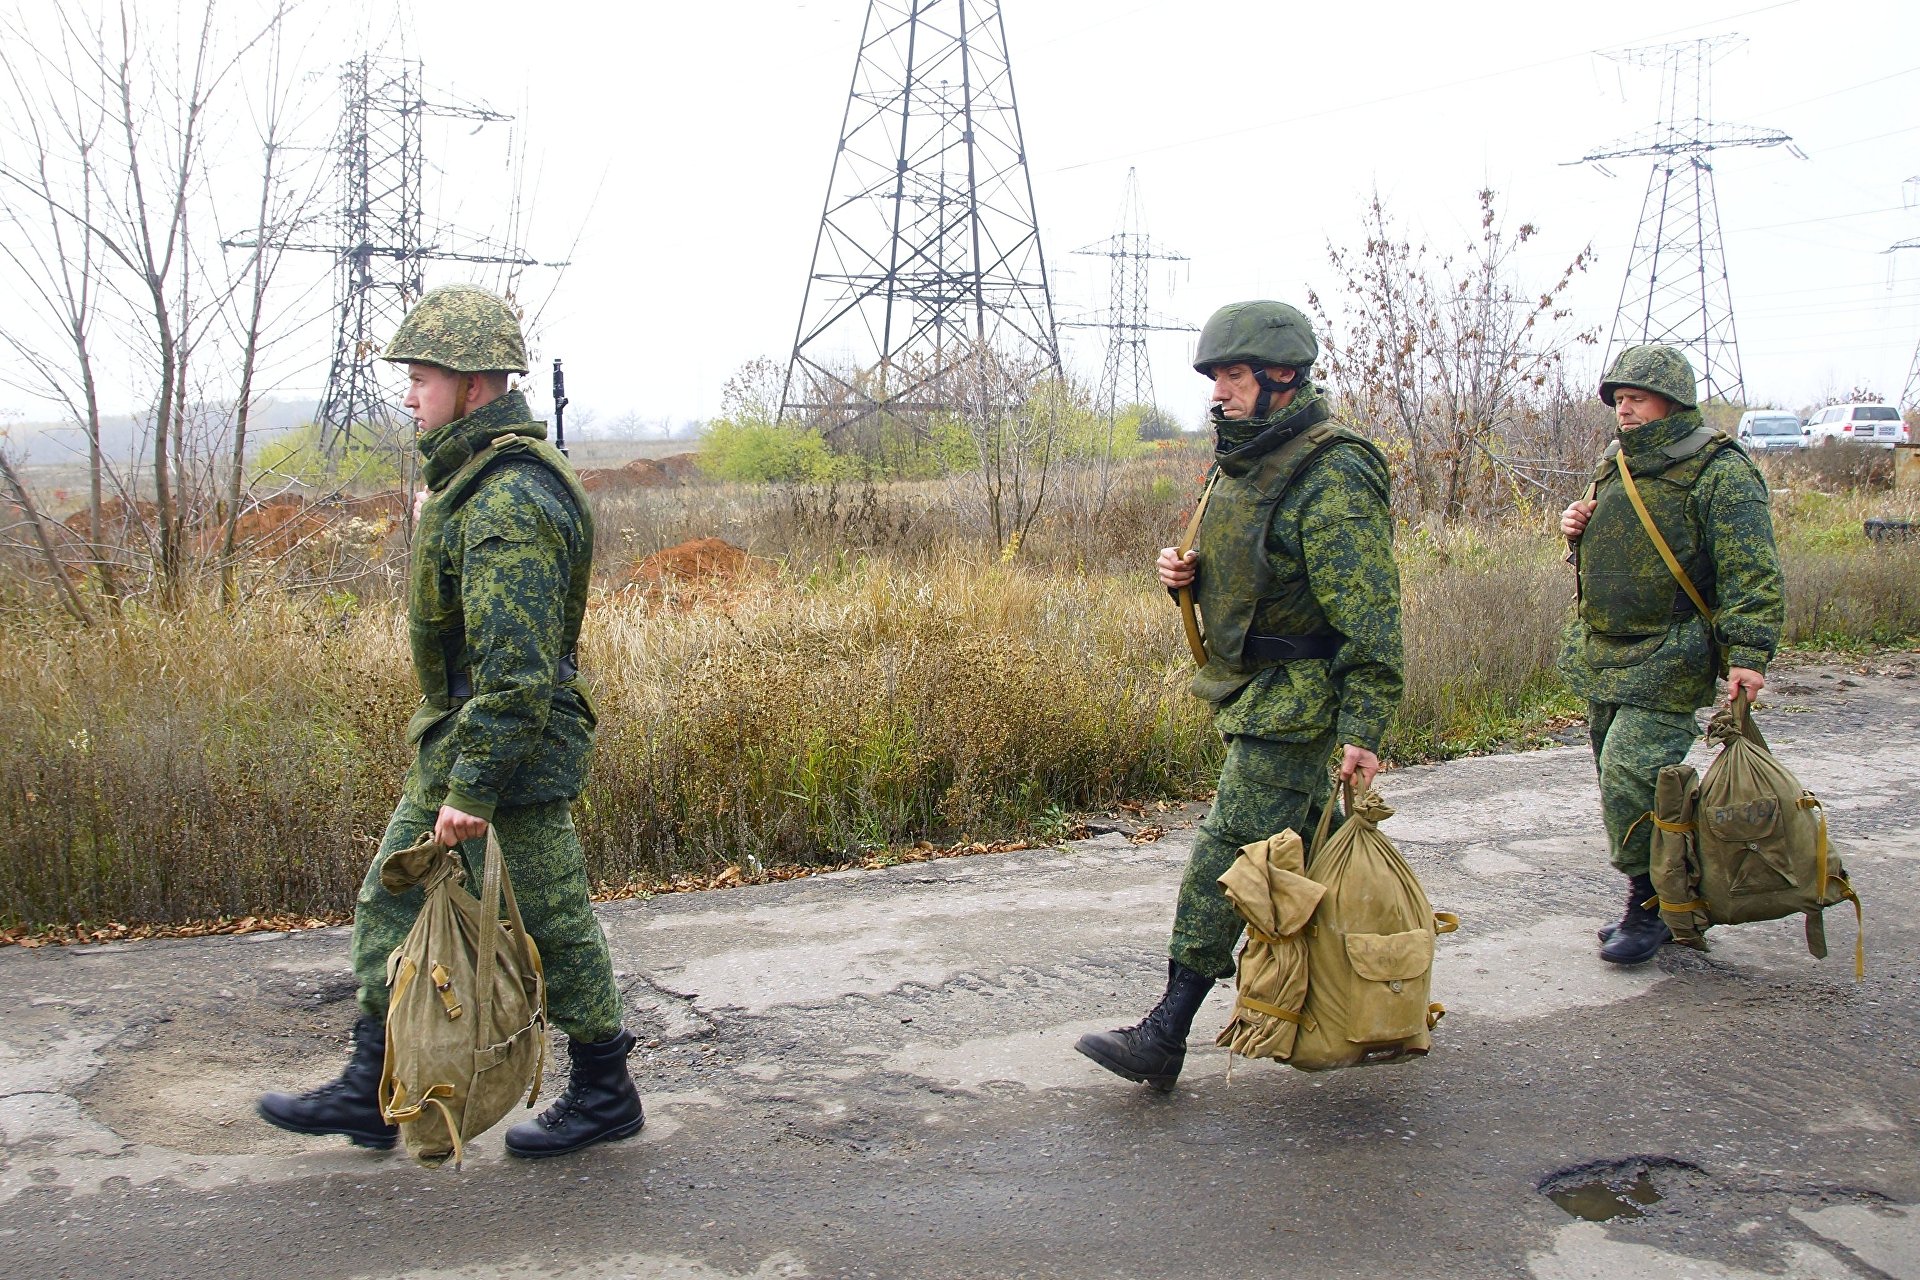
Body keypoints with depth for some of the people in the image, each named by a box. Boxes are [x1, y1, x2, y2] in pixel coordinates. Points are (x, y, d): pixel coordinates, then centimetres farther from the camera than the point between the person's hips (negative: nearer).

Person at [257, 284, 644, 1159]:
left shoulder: (510, 503, -24)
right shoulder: (472, 475, 10)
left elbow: (516, 670, -28)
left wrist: (474, 788, -26)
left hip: (511, 752, -11)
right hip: (452, 739, 11)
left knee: (548, 921, 3)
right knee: (392, 907, 14)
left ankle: (604, 1093, 19)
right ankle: (368, 1094, 24)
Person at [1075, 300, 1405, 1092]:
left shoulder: (1331, 476, -18)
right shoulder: (1240, 461, 11)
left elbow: (1368, 614, -22)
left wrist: (1365, 727, -26)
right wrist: (1185, 573, 2)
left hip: (1299, 700, -10)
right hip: (1251, 692, 10)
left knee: (1228, 855, -10)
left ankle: (1165, 1037, -7)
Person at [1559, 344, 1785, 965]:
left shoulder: (1719, 471, -9)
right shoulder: (1615, 464, 15)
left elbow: (1751, 571, -15)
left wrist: (1748, 653, -24)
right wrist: (1577, 529, 6)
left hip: (1668, 659, -8)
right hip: (1602, 655, 8)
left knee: (1630, 778, -15)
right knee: (1620, 780, 10)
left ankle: (1651, 905, 0)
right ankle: (1653, 904, 22)